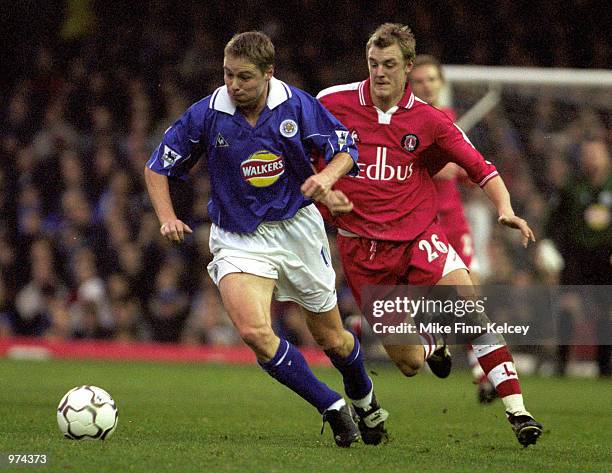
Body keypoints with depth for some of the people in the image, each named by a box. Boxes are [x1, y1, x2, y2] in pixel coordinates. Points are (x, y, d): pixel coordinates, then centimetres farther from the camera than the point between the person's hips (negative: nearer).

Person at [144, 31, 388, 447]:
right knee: (253, 331, -24)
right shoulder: (206, 115, -12)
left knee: (330, 337, 11)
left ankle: (365, 401, 44)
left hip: (297, 228, 0)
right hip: (238, 239, 0)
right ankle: (333, 408, -6)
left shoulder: (296, 105, -12)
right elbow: (158, 168, -1)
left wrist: (327, 177, -23)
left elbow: (346, 148, -1)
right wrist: (168, 218, -16)